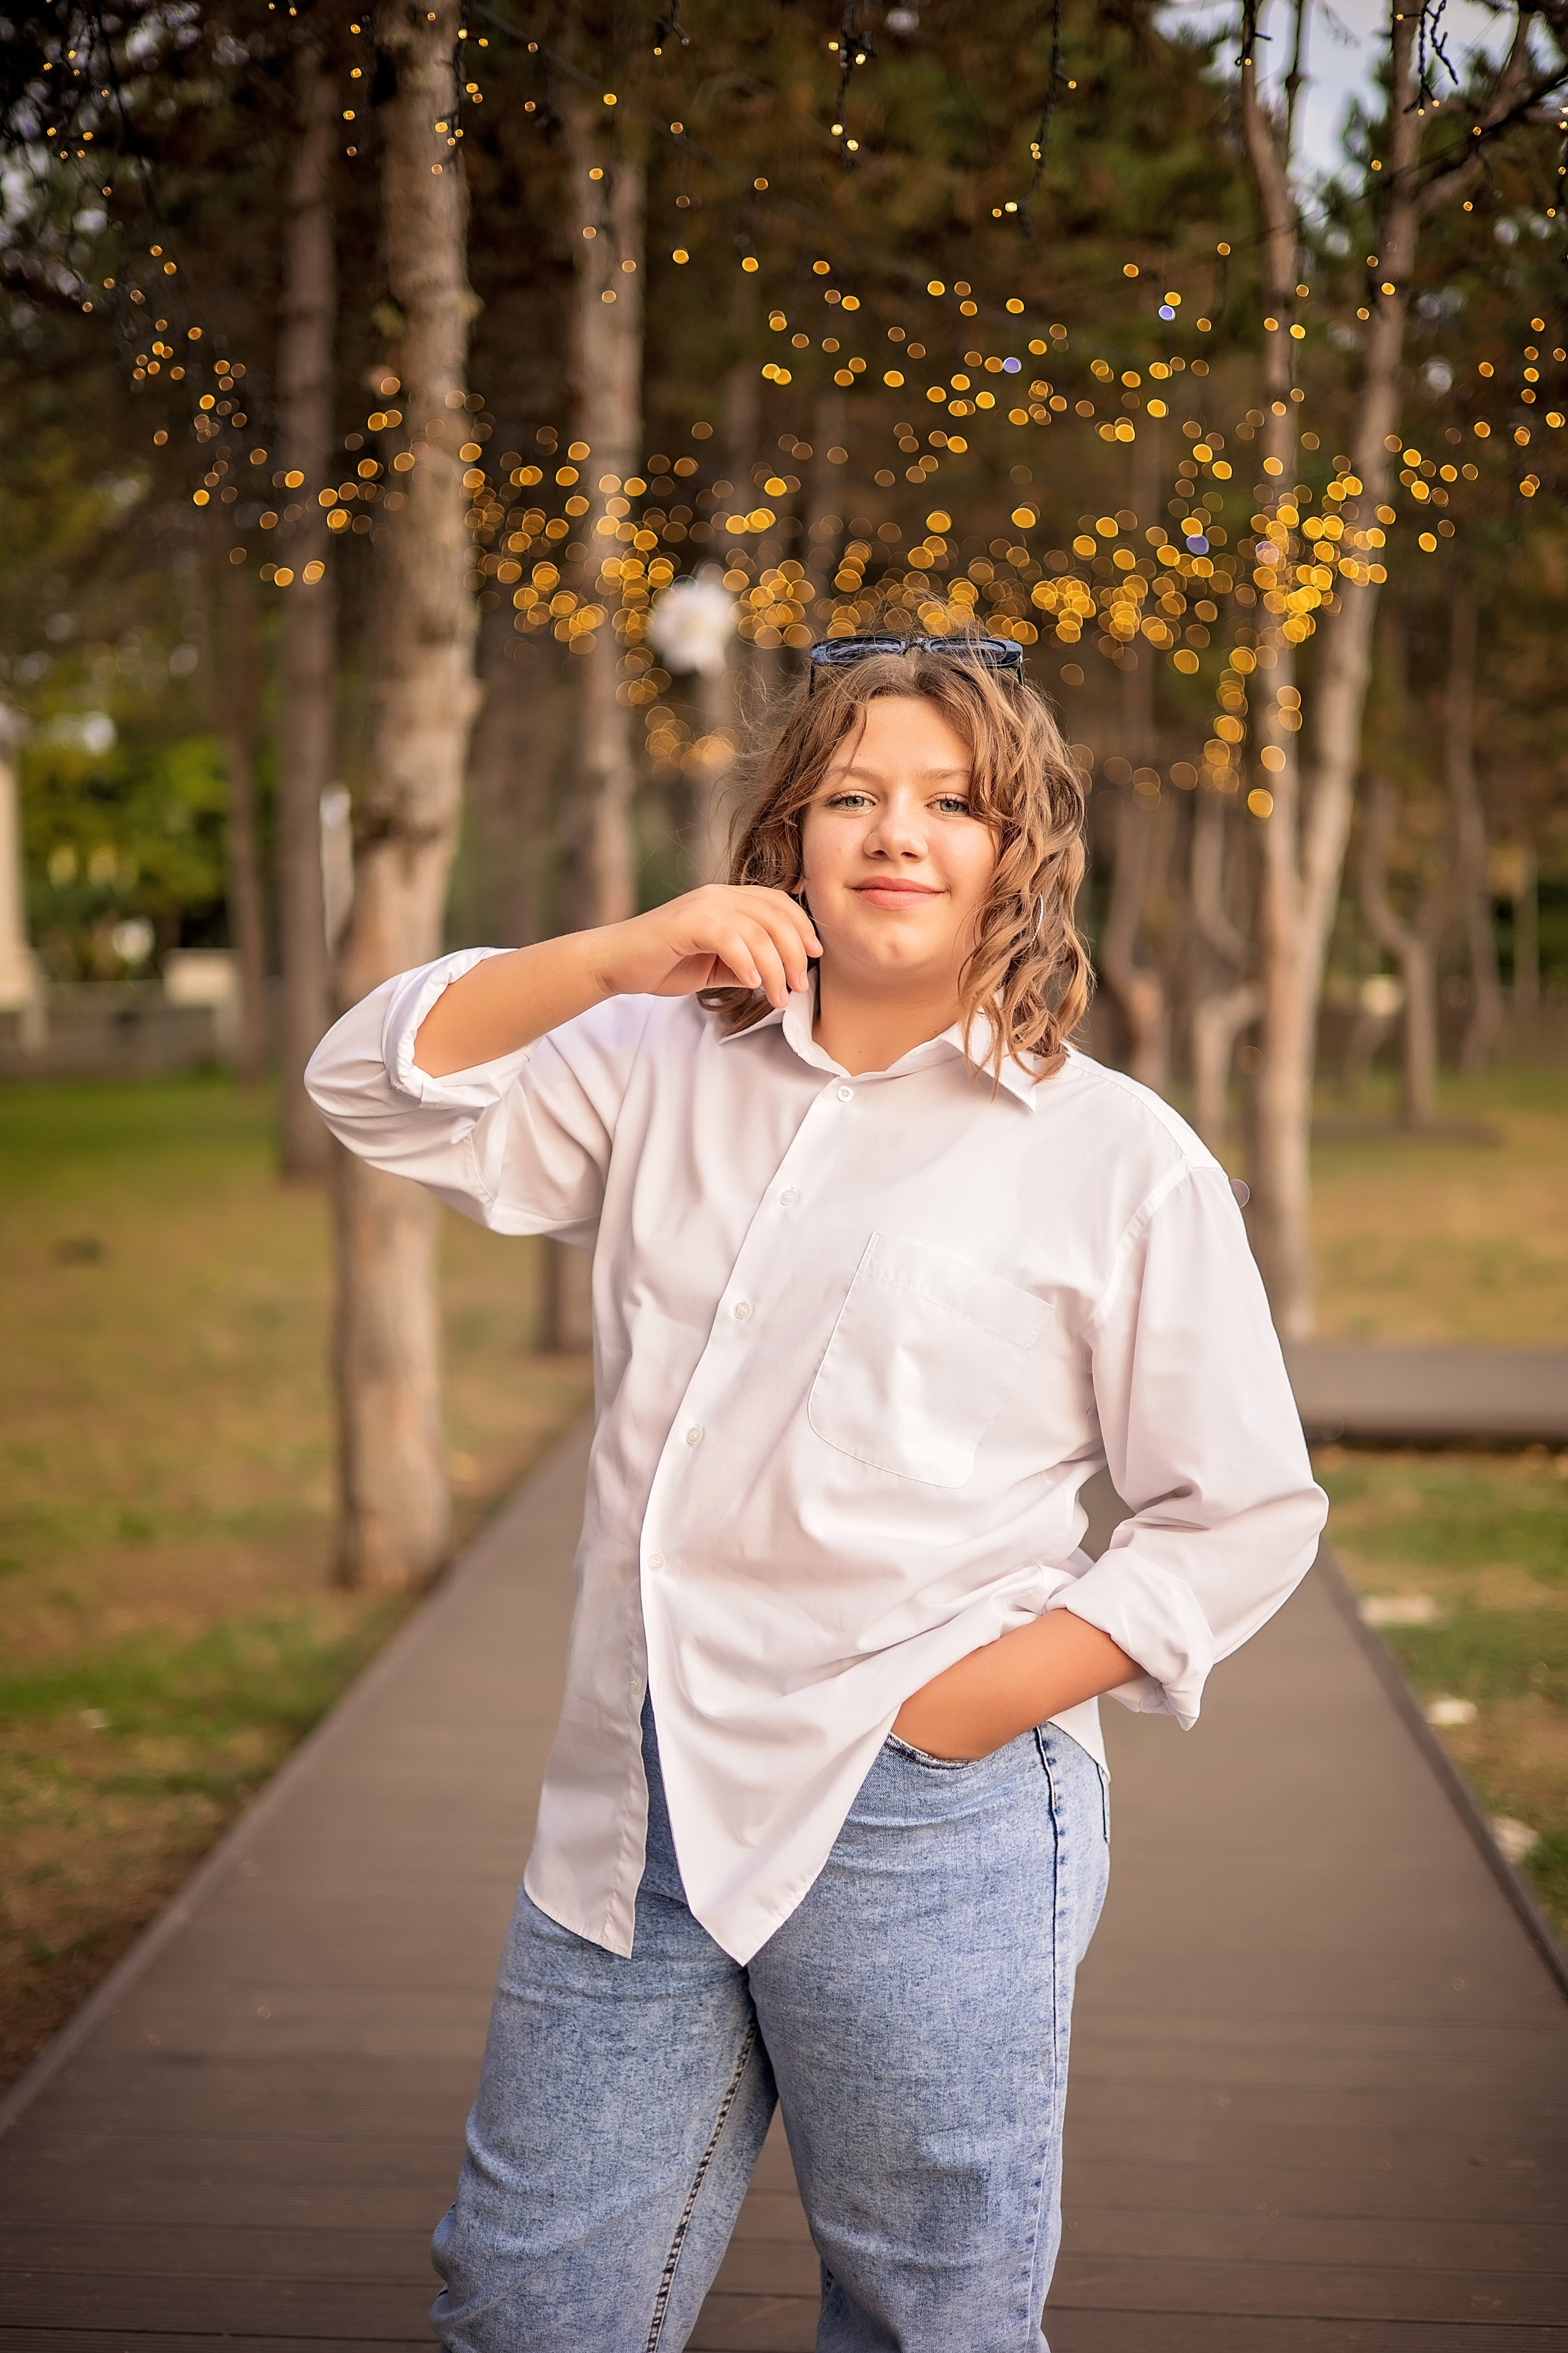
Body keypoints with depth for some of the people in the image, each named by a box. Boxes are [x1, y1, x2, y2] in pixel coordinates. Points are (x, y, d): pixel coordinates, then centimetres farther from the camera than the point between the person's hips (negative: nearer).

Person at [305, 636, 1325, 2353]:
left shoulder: (1121, 1159, -1)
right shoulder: (663, 1070, 11)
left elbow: (1244, 1515, 0)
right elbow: (381, 1094, 5)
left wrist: (989, 1695, -11)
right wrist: (614, 959, -8)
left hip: (925, 1833, -3)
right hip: (632, 1815, 4)